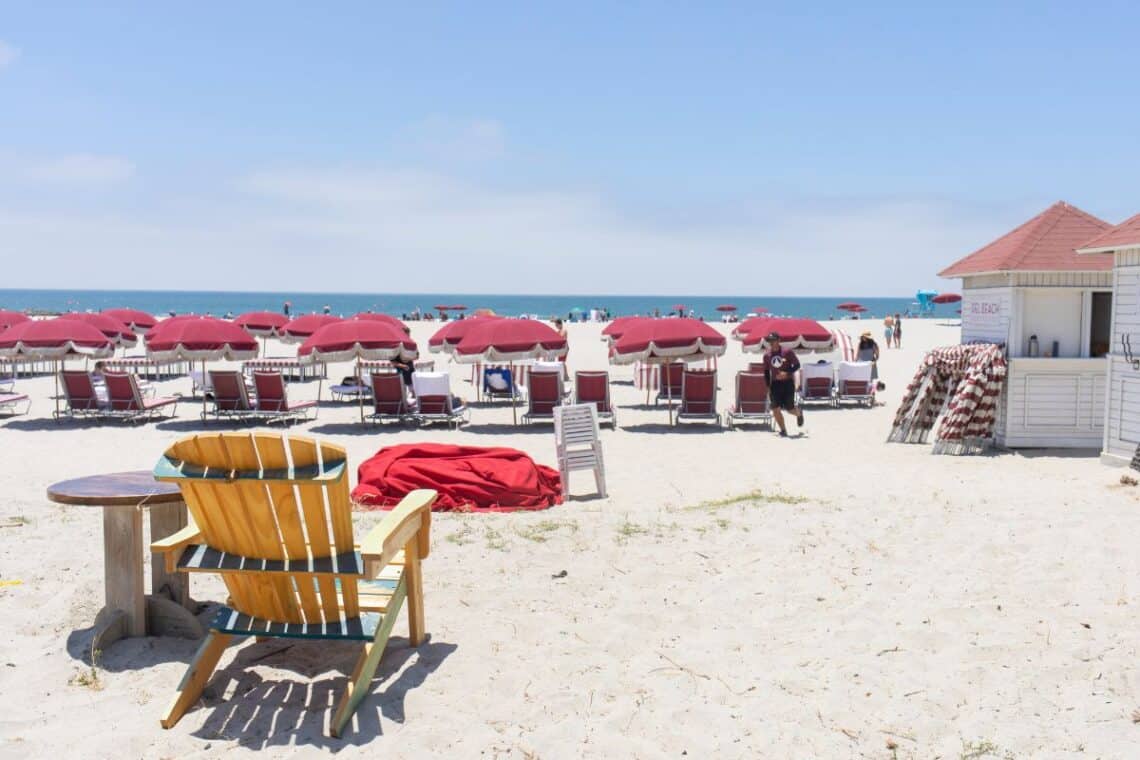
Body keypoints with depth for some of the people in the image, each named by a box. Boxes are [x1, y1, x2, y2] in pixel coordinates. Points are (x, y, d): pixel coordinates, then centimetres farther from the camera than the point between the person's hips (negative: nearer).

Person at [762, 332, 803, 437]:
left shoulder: (787, 352, -7)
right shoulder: (767, 356, 4)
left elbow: (797, 365, -4)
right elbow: (766, 372, 13)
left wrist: (787, 373, -20)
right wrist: (768, 386, 6)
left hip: (788, 382, -3)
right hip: (775, 384, 3)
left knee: (789, 408, -1)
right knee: (775, 409, -9)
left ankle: (799, 413, 36)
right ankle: (783, 431, 4)